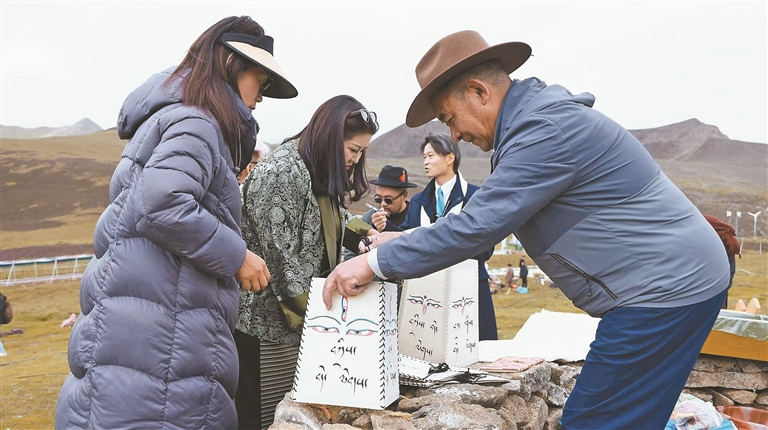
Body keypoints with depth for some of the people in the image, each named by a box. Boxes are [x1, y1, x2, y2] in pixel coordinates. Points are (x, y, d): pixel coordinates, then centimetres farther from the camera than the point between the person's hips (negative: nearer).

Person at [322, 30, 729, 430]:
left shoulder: (545, 129, -20)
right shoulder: (534, 118, 13)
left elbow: (478, 224, -24)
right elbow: (488, 214, 20)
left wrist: (377, 261, -16)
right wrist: (412, 241, 15)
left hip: (664, 289, -10)